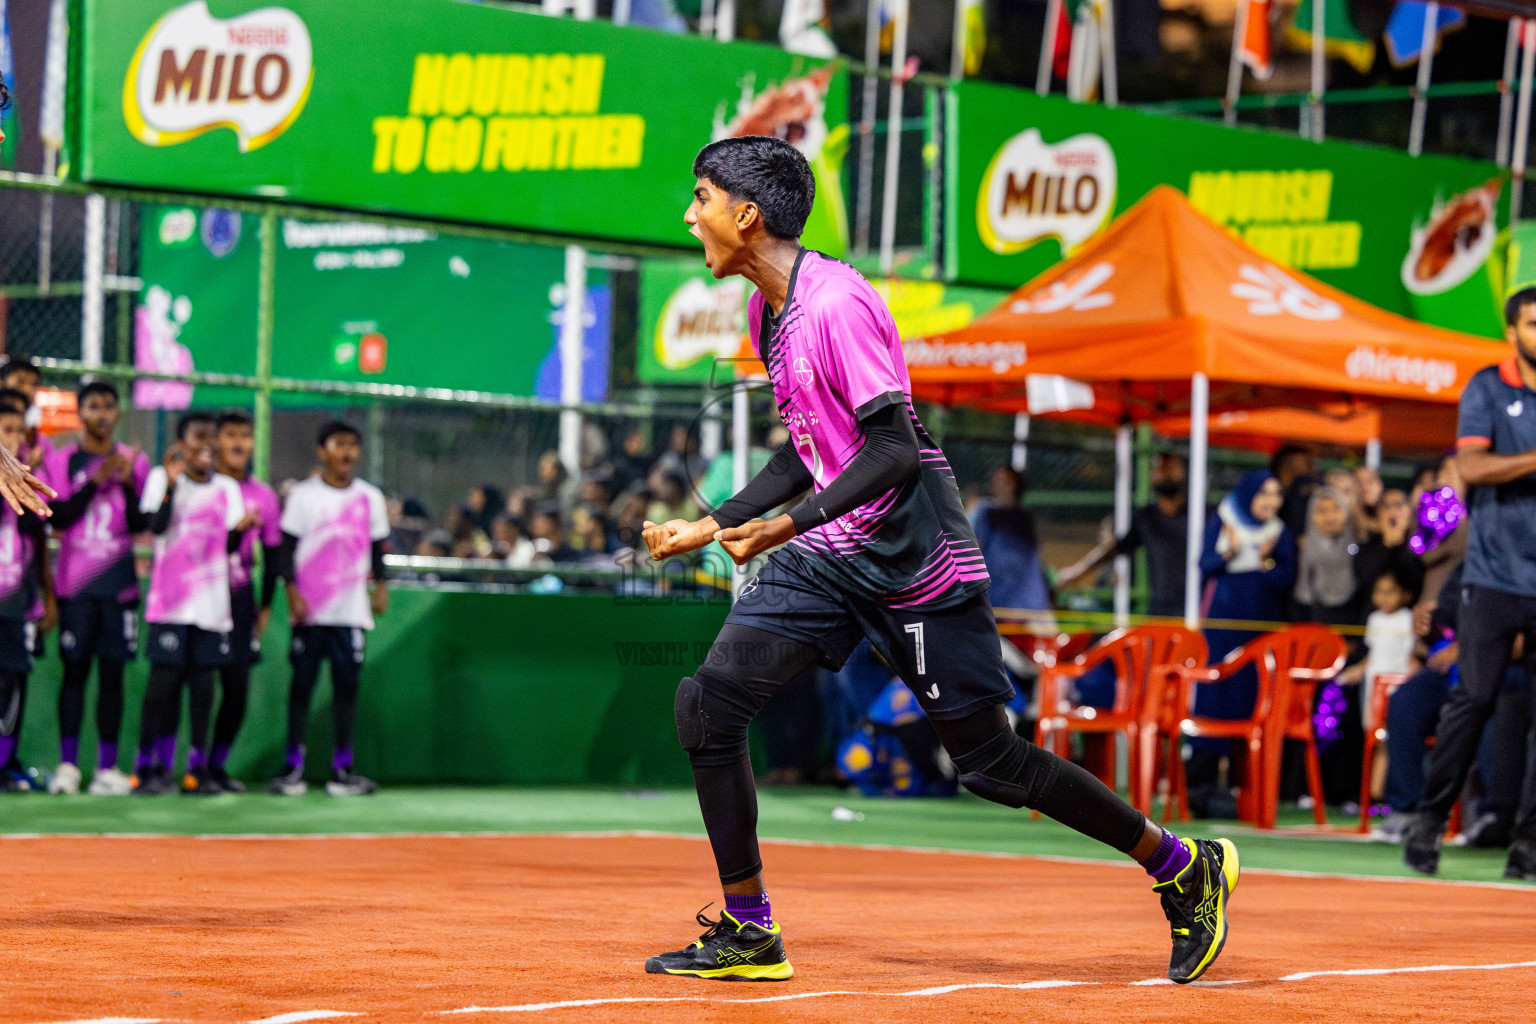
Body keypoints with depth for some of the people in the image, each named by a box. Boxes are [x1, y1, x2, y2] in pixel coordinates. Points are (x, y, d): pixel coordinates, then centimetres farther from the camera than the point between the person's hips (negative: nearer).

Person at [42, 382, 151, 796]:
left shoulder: (134, 462, 8)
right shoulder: (61, 462, 5)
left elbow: (141, 525, 2)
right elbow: (58, 517, -7)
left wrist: (126, 483, -13)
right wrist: (96, 479, -14)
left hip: (119, 584, 1)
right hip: (75, 585, -1)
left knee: (112, 672, 0)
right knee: (75, 670, -2)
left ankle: (107, 766, 0)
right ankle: (67, 764, 1)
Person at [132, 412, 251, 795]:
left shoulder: (226, 488, 13)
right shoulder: (162, 477, 2)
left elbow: (229, 546, 9)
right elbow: (156, 525, -13)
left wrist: (241, 528, -12)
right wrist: (172, 483, -24)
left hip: (211, 601, 4)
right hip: (170, 601, -4)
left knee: (203, 680, 2)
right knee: (165, 677, -7)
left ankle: (197, 767, 6)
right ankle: (147, 767, -5)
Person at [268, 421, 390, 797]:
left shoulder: (370, 497, 10)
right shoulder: (303, 494, 3)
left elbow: (377, 549, 15)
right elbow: (288, 547, 1)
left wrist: (380, 586, 4)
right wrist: (292, 590, -8)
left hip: (352, 610, 2)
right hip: (310, 609, -2)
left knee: (348, 684, 0)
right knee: (302, 683, -1)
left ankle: (342, 768, 5)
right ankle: (293, 768, 2)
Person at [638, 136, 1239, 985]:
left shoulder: (835, 304, -19)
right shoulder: (768, 309, 10)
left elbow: (894, 449, -25)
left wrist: (789, 525, -31)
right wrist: (711, 526, 19)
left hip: (912, 556, -8)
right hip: (830, 556, 8)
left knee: (988, 761, -1)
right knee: (708, 703, -5)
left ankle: (1185, 868, 16)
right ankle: (748, 935, 3)